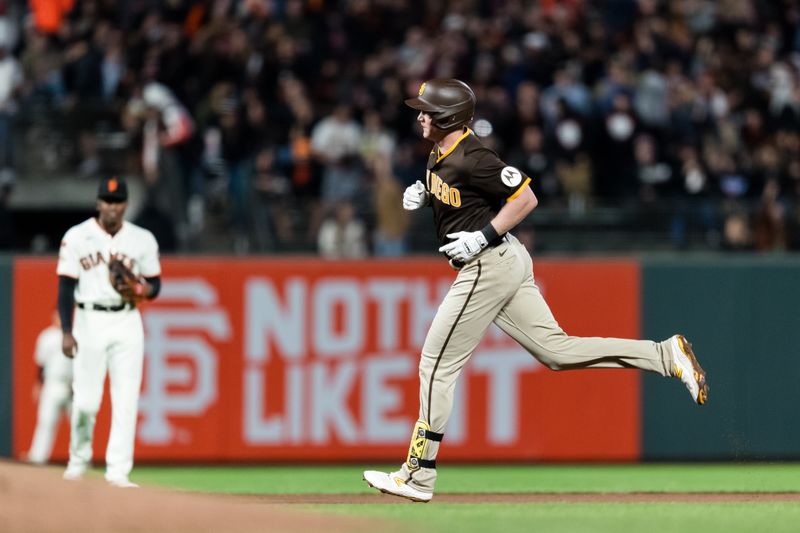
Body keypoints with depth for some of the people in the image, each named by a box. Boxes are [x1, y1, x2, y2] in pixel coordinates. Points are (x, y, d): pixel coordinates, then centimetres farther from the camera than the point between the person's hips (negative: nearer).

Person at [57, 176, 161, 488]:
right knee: (85, 400, -3)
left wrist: (143, 290, -13)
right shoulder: (77, 237, 0)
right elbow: (66, 288, -1)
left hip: (128, 323, 2)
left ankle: (118, 471, -4)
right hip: (90, 322, -2)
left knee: (126, 401, -5)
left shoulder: (142, 240, 6)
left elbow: (155, 285, 12)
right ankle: (78, 459, 20)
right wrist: (66, 332, -7)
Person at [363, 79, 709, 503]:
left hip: (488, 266, -10)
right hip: (505, 262, 10)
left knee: (438, 365, -3)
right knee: (556, 350, 9)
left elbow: (525, 198, -20)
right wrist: (422, 193, 7)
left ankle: (419, 475, 3)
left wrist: (482, 237, -21)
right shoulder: (439, 154, 9)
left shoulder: (472, 159, -20)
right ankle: (665, 356, 3)